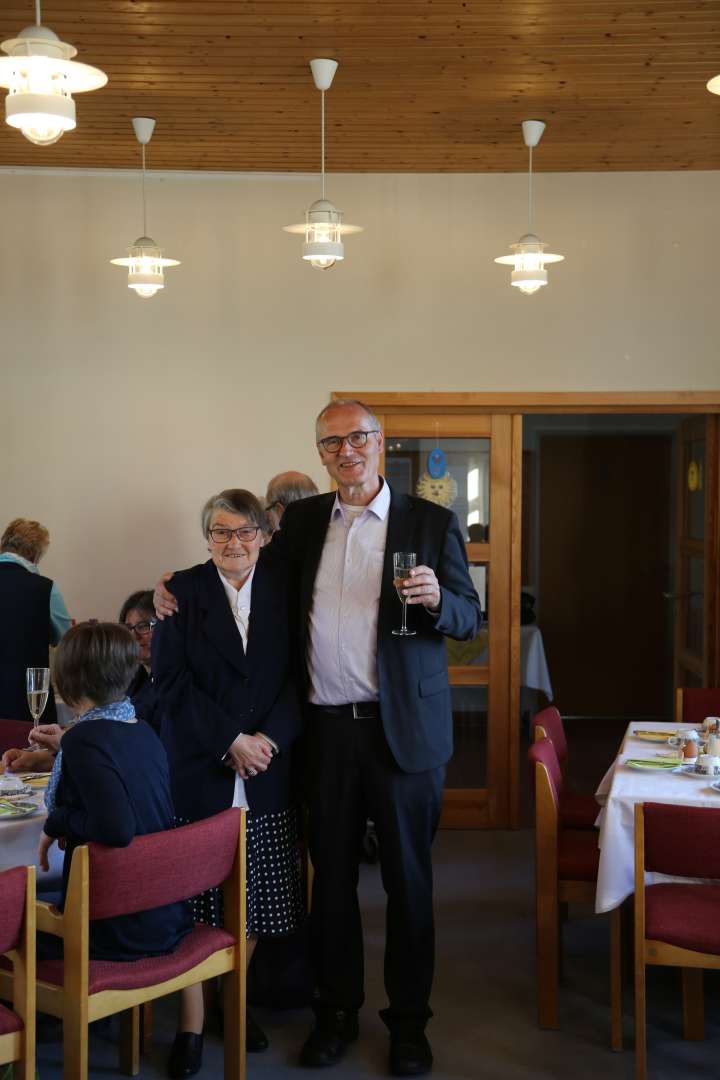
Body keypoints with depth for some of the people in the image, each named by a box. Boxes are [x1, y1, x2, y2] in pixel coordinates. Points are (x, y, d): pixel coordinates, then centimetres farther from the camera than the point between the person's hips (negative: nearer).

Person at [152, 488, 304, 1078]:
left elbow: (299, 677, 3)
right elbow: (171, 682, -6)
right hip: (197, 768, -2)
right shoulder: (183, 590, 0)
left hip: (267, 771, 2)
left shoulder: (283, 591, 6)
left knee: (254, 900, 8)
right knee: (194, 901, 0)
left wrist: (269, 737, -11)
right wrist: (230, 740, -12)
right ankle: (192, 1025, 11)